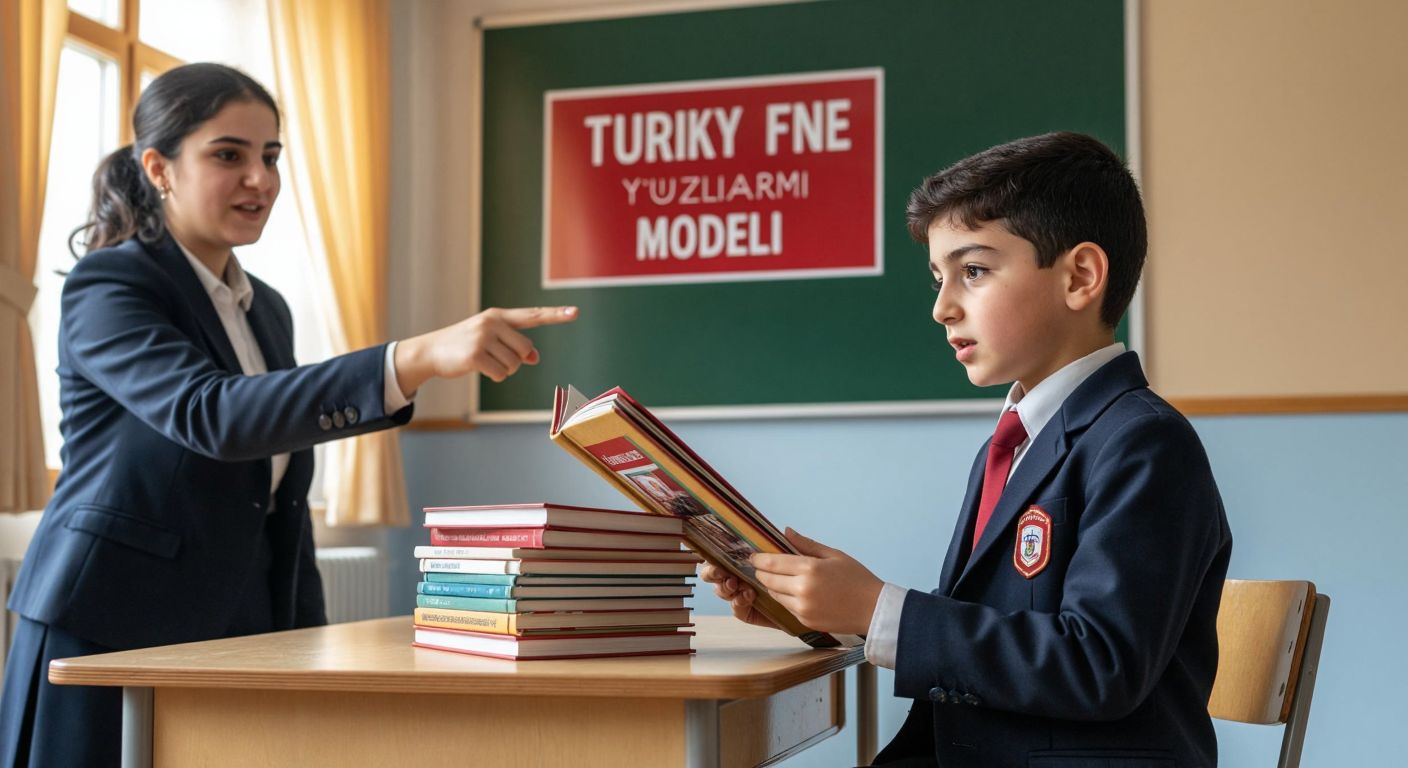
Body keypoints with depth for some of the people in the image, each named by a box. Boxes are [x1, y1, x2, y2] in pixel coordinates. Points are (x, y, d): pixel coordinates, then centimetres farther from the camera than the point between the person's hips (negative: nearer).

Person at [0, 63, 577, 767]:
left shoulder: (266, 309, 13)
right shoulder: (107, 287, -9)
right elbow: (211, 414, -29)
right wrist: (418, 357, -38)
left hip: (239, 642, 6)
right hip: (109, 646, -6)